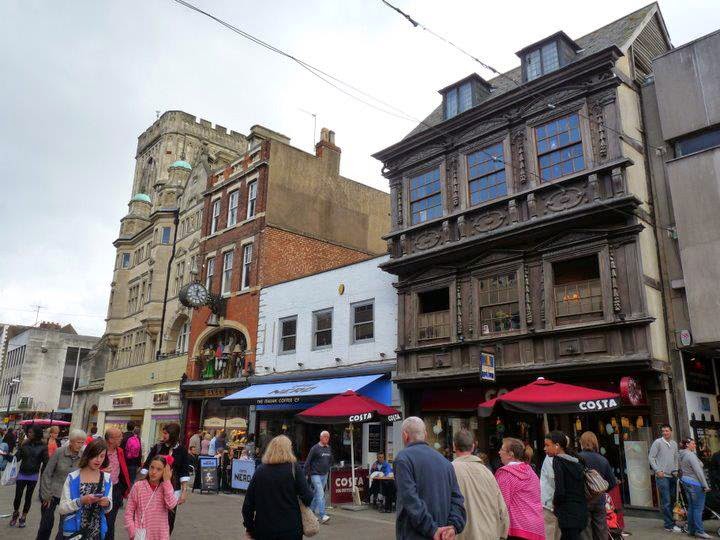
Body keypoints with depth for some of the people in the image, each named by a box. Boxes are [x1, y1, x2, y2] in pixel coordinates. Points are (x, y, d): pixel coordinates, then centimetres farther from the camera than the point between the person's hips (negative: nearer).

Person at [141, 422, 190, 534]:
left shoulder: (181, 450, -3)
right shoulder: (158, 447, -2)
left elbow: (184, 473, -1)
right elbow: (146, 466, 3)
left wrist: (184, 492, -5)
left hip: (173, 490, 0)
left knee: (169, 518, 4)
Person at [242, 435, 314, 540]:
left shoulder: (260, 471, -1)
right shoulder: (294, 468, -7)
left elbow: (248, 503, 1)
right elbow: (307, 498, -11)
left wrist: (249, 527, 12)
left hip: (263, 529, 2)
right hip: (290, 528, -2)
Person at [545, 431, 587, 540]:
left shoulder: (558, 460, -9)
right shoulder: (576, 461, 13)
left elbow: (560, 491, -18)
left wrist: (555, 504, 0)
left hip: (568, 513, -8)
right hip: (581, 512, 8)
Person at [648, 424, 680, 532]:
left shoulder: (674, 444, 12)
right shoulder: (658, 442, -5)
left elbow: (676, 458, 20)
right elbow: (651, 457, -6)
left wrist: (676, 470, 7)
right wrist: (657, 470, -12)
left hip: (672, 475, 6)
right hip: (662, 476, -6)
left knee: (672, 500, 11)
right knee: (666, 501, -7)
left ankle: (669, 522, 22)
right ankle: (669, 525, -2)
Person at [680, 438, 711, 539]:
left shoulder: (682, 455, 13)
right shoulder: (691, 455, -17)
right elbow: (698, 471, -20)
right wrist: (705, 485, -17)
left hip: (686, 481, 9)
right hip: (695, 483, -9)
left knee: (691, 507, 13)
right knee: (698, 508, -4)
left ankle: (691, 529, 18)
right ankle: (699, 531, -1)